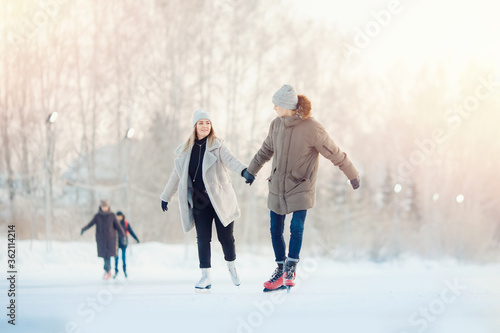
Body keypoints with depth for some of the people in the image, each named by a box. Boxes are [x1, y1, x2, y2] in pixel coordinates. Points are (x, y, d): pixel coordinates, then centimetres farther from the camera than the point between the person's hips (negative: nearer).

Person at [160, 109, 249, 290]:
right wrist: (166, 196, 25)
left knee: (225, 237, 1)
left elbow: (230, 160, -20)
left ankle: (231, 266, 26)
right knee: (203, 239, -3)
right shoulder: (186, 150, 10)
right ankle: (206, 276, 2)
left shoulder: (218, 146, 0)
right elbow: (177, 174, 20)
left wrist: (243, 170, -41)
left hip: (220, 199, -2)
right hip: (199, 201, 3)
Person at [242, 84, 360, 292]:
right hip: (277, 187, 5)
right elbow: (266, 150, 18)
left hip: (301, 188, -5)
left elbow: (334, 153, -8)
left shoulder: (311, 128, -17)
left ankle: (291, 269, 1)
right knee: (275, 230, 6)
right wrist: (251, 171, 29)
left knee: (296, 228, -16)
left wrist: (352, 175, -1)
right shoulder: (276, 125, -1)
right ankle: (280, 272, 20)